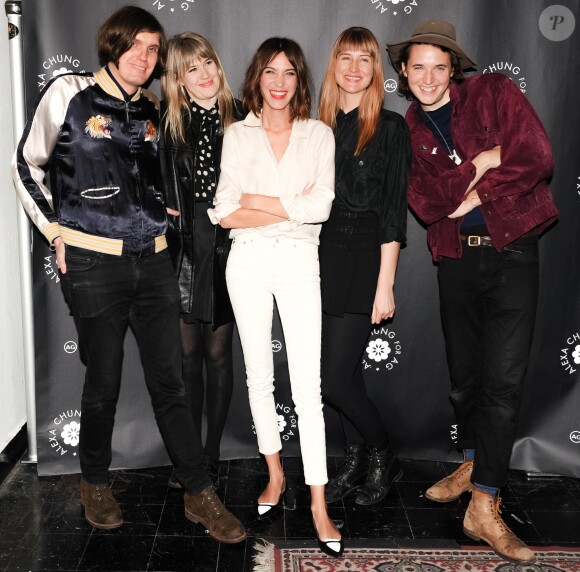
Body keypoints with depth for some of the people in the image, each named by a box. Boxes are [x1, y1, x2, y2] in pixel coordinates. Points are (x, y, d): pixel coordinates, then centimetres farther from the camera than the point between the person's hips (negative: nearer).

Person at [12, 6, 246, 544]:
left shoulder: (153, 111, 12)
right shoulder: (68, 93, -1)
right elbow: (26, 166, 5)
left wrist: (159, 213, 11)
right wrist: (56, 231, 0)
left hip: (153, 261, 4)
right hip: (94, 262, -3)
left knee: (168, 380, 4)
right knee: (104, 382, 6)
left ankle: (198, 494, 12)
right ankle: (95, 482, 30)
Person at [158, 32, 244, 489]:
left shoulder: (240, 119, 0)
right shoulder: (168, 123, 2)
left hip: (226, 246, -1)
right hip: (182, 246, 1)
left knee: (218, 352, 7)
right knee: (188, 351, 8)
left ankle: (211, 453, 20)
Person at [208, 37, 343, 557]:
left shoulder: (319, 134, 5)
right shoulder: (237, 135, 5)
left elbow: (321, 206, -9)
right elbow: (225, 214, -4)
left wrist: (255, 200, -9)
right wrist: (291, 206, -9)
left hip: (299, 261, -1)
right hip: (248, 262, 2)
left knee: (307, 382, -5)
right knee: (259, 375, 11)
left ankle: (319, 504, 2)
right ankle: (275, 473, 30)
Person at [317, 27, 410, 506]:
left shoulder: (390, 127, -3)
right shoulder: (320, 126, 11)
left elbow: (393, 211, -8)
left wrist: (385, 284, -13)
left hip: (364, 260, -5)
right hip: (323, 258, 5)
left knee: (335, 378, -7)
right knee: (346, 372, 11)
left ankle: (383, 457, 18)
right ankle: (357, 461, 29)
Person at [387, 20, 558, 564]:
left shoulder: (495, 93, -1)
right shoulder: (409, 130, 6)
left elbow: (538, 158, -14)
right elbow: (425, 203, -7)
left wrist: (474, 197, -12)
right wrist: (481, 162, -14)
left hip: (511, 251, -3)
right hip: (455, 259, 3)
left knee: (503, 379, -9)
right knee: (464, 374, 14)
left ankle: (484, 507, -2)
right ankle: (471, 464, 37)